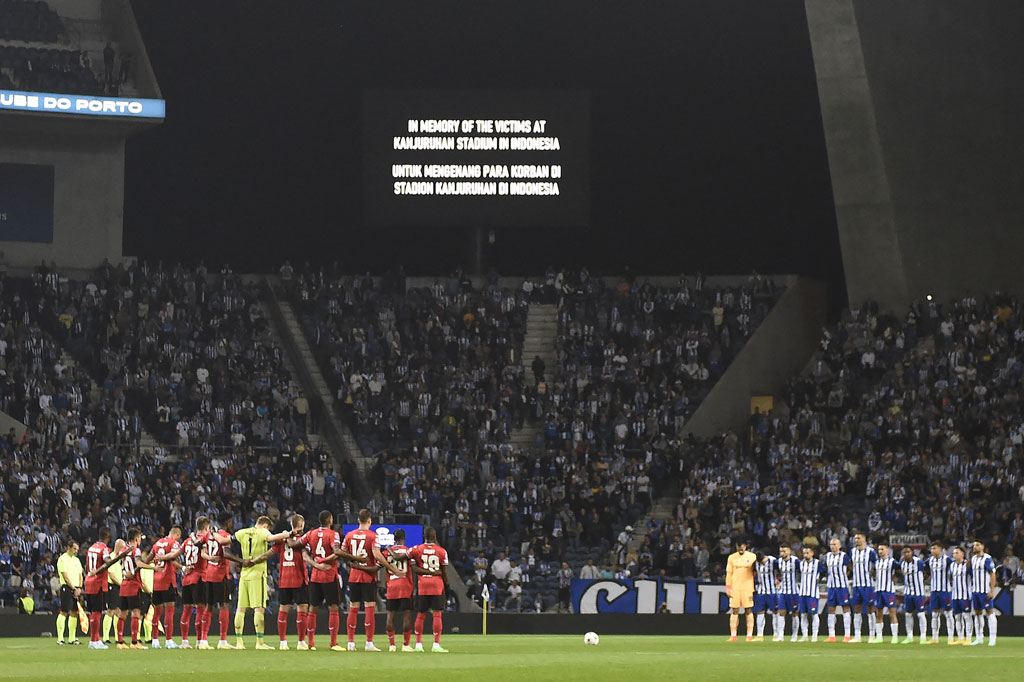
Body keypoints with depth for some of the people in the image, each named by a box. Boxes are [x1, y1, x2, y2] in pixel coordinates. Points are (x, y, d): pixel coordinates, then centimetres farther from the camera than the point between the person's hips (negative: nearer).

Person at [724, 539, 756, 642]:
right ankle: (733, 636, 2)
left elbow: (755, 573, 7)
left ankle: (749, 635, -1)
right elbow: (729, 573, 8)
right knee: (735, 611, 0)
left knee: (749, 611, -2)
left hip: (748, 587, -1)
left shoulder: (752, 557, 3)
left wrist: (755, 587, -1)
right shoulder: (732, 557, 7)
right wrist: (728, 588, 2)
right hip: (735, 587, 1)